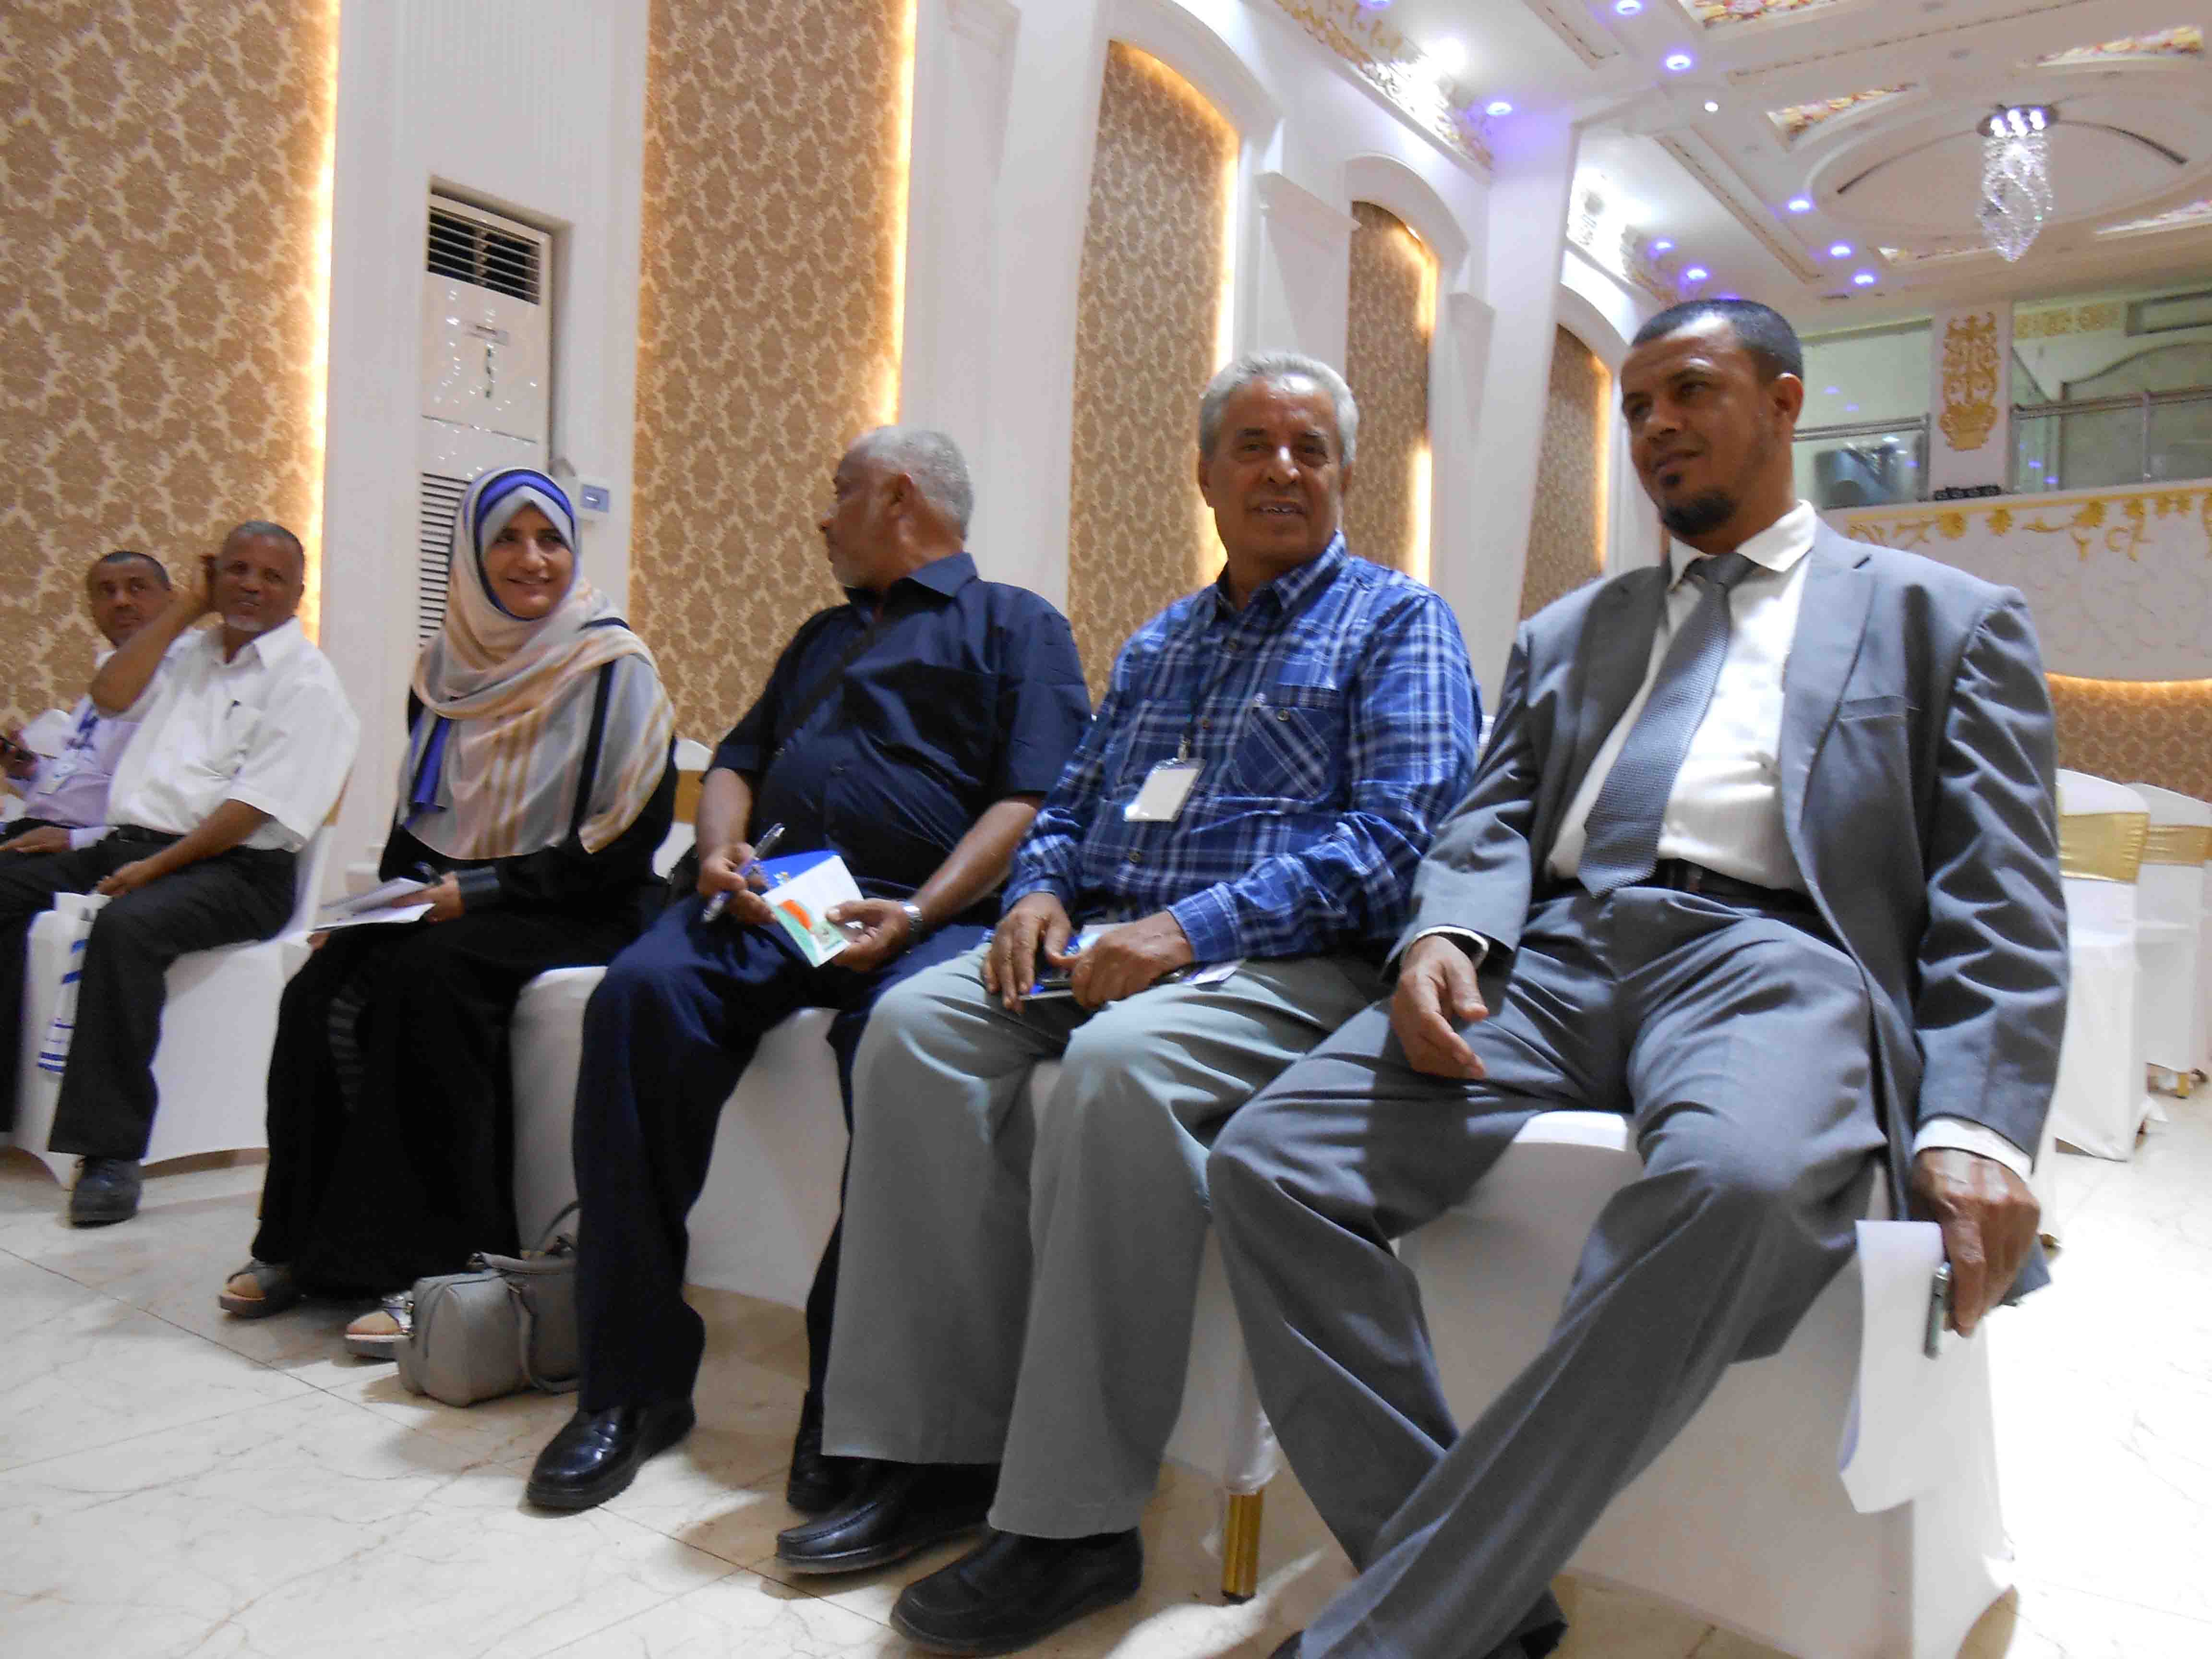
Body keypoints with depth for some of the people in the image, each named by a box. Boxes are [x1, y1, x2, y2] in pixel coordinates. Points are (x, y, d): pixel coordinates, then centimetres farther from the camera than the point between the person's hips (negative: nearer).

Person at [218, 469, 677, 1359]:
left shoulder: (615, 668, -6)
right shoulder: (445, 665, 12)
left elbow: (627, 841, -12)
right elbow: (415, 815, 20)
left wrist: (481, 893, -16)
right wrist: (395, 894, 0)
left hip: (573, 913, -5)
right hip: (443, 904, 5)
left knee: (428, 977, -31)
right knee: (322, 993, -20)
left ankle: (429, 1260, -23)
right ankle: (304, 1243, -6)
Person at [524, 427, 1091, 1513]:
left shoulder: (1016, 625, 13)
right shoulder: (823, 636, 35)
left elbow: (1036, 802, -3)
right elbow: (738, 761, 28)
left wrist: (916, 912, -18)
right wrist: (721, 851, 3)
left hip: (929, 909, -5)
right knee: (641, 992, -24)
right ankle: (635, 1383, -18)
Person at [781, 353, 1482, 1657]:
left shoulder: (1398, 622, 5)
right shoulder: (1159, 643, 25)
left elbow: (1397, 831, -10)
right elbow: (1074, 806, 26)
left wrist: (1194, 927, -20)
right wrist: (1042, 892, 1)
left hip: (1289, 960, -6)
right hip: (1111, 939, 7)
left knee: (1118, 1061, -35)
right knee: (917, 1025, -18)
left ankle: (1078, 1518, -24)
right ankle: (942, 1447, -13)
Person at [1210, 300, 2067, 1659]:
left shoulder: (1947, 618, 17)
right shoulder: (1569, 631, 29)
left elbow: (1999, 901, 6)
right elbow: (1497, 815, 17)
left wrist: (1977, 1128, -11)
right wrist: (1447, 931, -7)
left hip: (1768, 952, -3)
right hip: (1551, 954, 4)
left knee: (1741, 1182, -39)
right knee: (1271, 1164, -21)